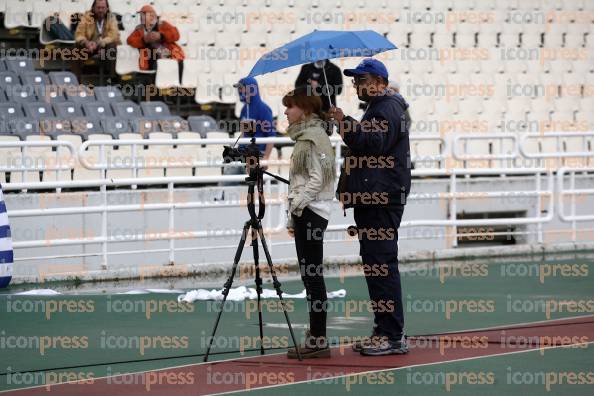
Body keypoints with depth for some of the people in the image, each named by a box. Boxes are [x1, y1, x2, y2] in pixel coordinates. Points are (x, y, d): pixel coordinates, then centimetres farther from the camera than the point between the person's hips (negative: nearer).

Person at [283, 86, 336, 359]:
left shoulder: (313, 137, -11)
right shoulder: (304, 137, 19)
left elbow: (317, 178, -18)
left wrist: (297, 205, -17)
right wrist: (293, 218, 22)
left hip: (310, 213, -10)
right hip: (306, 213, 10)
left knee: (312, 275, -9)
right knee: (311, 275, 10)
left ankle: (318, 340, -9)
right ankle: (315, 338, 12)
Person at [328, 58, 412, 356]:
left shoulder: (388, 108, -9)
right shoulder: (377, 108, 25)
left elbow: (374, 143, -22)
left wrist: (346, 125, -21)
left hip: (382, 200, -11)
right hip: (371, 198, 11)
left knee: (381, 265, -12)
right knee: (376, 265, 11)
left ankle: (393, 336, -12)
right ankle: (384, 332, 14)